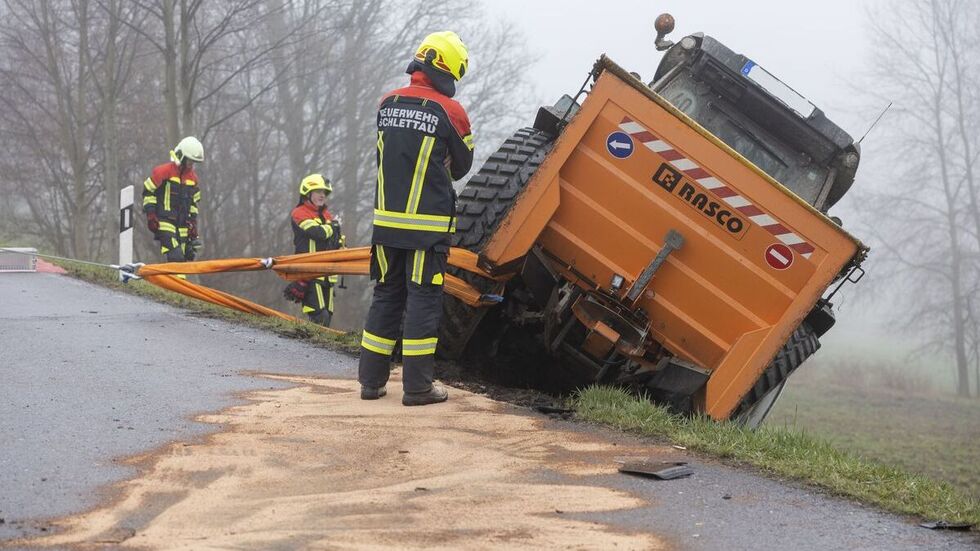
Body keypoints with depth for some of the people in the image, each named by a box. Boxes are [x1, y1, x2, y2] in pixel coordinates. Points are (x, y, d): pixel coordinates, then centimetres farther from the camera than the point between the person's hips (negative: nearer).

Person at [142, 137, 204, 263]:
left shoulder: (193, 177, 15)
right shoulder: (163, 172, -6)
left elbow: (194, 202, 23)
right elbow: (148, 191, -2)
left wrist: (193, 222, 15)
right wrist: (150, 214, -8)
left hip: (183, 225, 7)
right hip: (165, 223, -7)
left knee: (184, 258, 2)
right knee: (176, 257, -21)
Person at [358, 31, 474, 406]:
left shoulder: (387, 104, 5)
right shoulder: (449, 111, -9)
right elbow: (462, 165, 5)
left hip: (386, 219, 5)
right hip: (427, 224, -5)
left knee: (386, 296, 13)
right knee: (424, 299, 0)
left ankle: (371, 381, 16)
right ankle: (417, 387, 1)